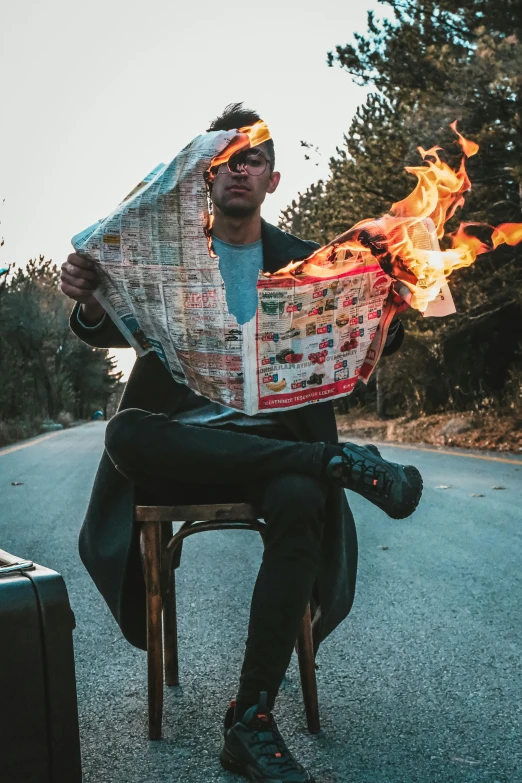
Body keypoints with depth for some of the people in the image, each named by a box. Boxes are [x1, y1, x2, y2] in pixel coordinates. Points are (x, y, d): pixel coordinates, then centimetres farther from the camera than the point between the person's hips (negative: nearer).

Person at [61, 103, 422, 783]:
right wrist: (91, 302, -24)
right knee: (123, 434, -34)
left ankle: (252, 722, -26)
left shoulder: (302, 261, 12)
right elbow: (112, 332, 0)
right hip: (179, 441, 0)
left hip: (270, 437, 0)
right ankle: (335, 460, -29)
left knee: (300, 502, -34)